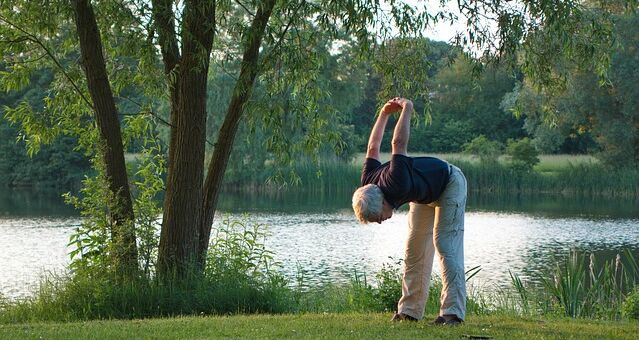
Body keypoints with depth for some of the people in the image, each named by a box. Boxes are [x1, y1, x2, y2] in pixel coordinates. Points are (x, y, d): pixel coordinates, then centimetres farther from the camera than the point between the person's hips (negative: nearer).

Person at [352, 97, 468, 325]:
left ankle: (452, 312, -22)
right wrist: (384, 114, 1)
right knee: (415, 250, 3)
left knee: (446, 246, -17)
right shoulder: (368, 185, -19)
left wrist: (406, 109, -28)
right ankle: (409, 311, 4)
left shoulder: (396, 184, -43)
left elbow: (399, 143, -41)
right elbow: (373, 148, -4)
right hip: (424, 194, 8)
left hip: (449, 184, -8)